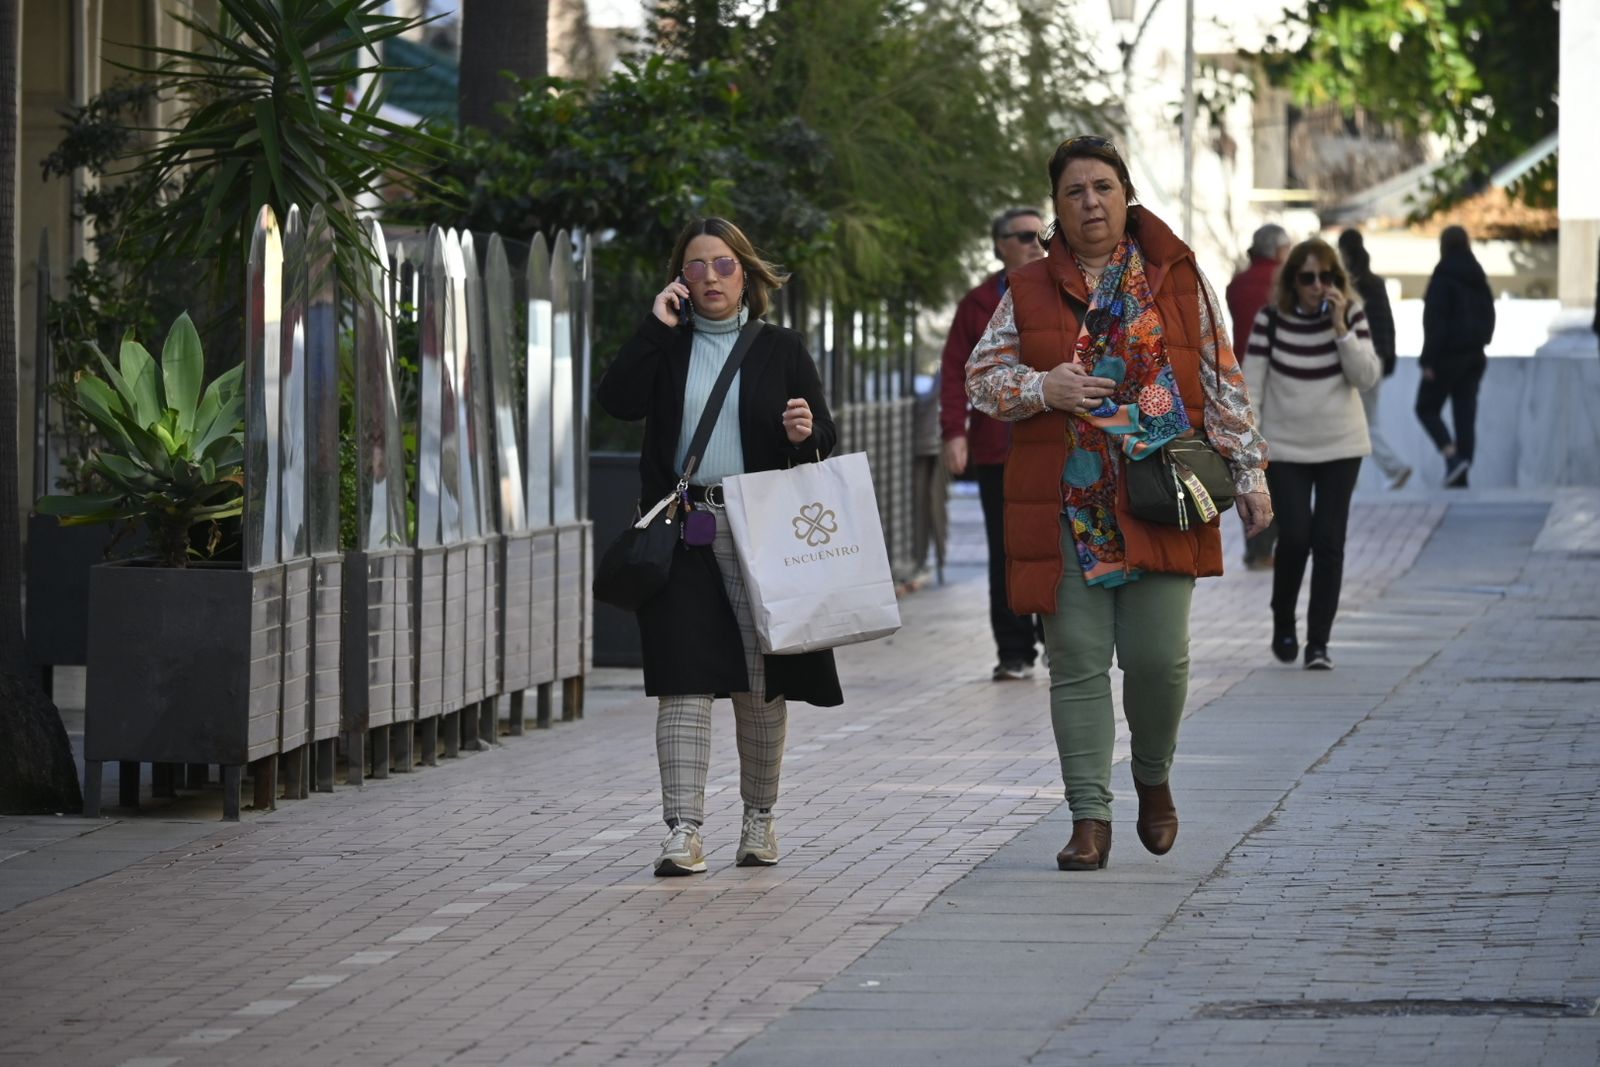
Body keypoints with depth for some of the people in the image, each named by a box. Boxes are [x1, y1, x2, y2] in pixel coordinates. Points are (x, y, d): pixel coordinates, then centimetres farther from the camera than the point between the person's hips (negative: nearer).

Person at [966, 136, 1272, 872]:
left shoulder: (1177, 278, 8)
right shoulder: (1029, 292, 10)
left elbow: (1222, 383, 10)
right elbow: (981, 378, 11)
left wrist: (1248, 473, 6)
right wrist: (1045, 388, -7)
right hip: (1065, 505, 1)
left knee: (1157, 657, -5)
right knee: (1077, 664, -1)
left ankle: (1153, 777, 23)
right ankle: (1089, 818, 3)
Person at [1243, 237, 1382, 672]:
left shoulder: (1350, 315, -4)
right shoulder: (1270, 319, -7)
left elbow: (1368, 378, -12)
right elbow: (1251, 386, -4)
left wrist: (1340, 327, -20)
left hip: (1341, 447, 1)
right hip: (1285, 448, -1)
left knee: (1328, 542, -2)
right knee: (1294, 537, -8)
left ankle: (1318, 642, 5)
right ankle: (1283, 623, 18)